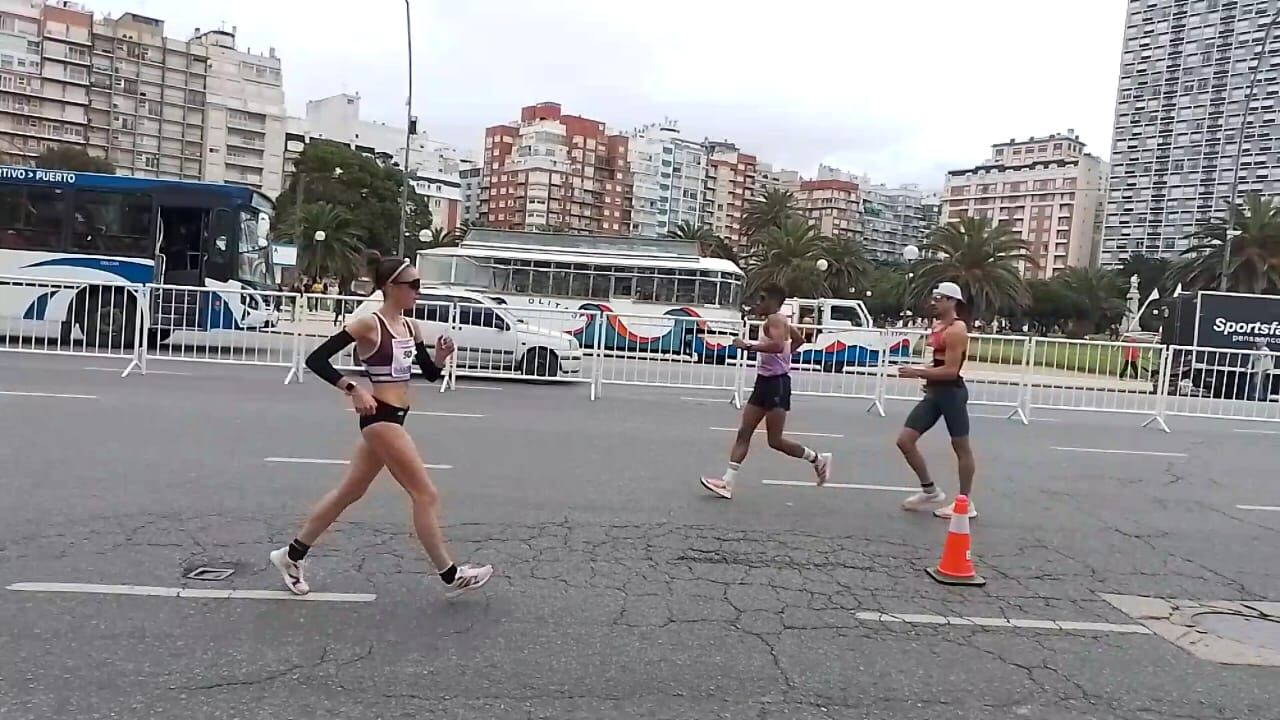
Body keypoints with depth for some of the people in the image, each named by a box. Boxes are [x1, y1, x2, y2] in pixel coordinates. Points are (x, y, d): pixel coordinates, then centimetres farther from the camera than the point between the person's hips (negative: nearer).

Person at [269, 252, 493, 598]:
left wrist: (442, 356, -6)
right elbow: (315, 359, -14)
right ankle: (451, 576, 7)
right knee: (426, 495, -4)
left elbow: (431, 374, 15)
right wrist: (353, 388, -20)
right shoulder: (369, 324, -13)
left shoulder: (410, 327, 10)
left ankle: (291, 555, 31)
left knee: (349, 492, 17)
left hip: (393, 418, 9)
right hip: (380, 417, -9)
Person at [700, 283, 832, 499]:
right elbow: (799, 339, 32)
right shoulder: (776, 321, 16)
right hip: (764, 381, 10)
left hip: (777, 383, -10)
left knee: (775, 441, -4)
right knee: (743, 433, 3)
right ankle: (727, 483, 2)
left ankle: (818, 459, 16)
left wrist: (748, 346, -30)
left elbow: (778, 345, -35)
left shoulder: (775, 319, -15)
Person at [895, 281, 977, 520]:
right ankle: (930, 490, 18)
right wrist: (928, 377, 13)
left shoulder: (956, 330, -15)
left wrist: (918, 373, -21)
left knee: (961, 447, 4)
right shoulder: (937, 326, 14)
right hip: (934, 393, 10)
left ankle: (966, 503, 17)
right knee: (905, 440, 4)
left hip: (952, 393, -10)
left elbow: (951, 370, -22)